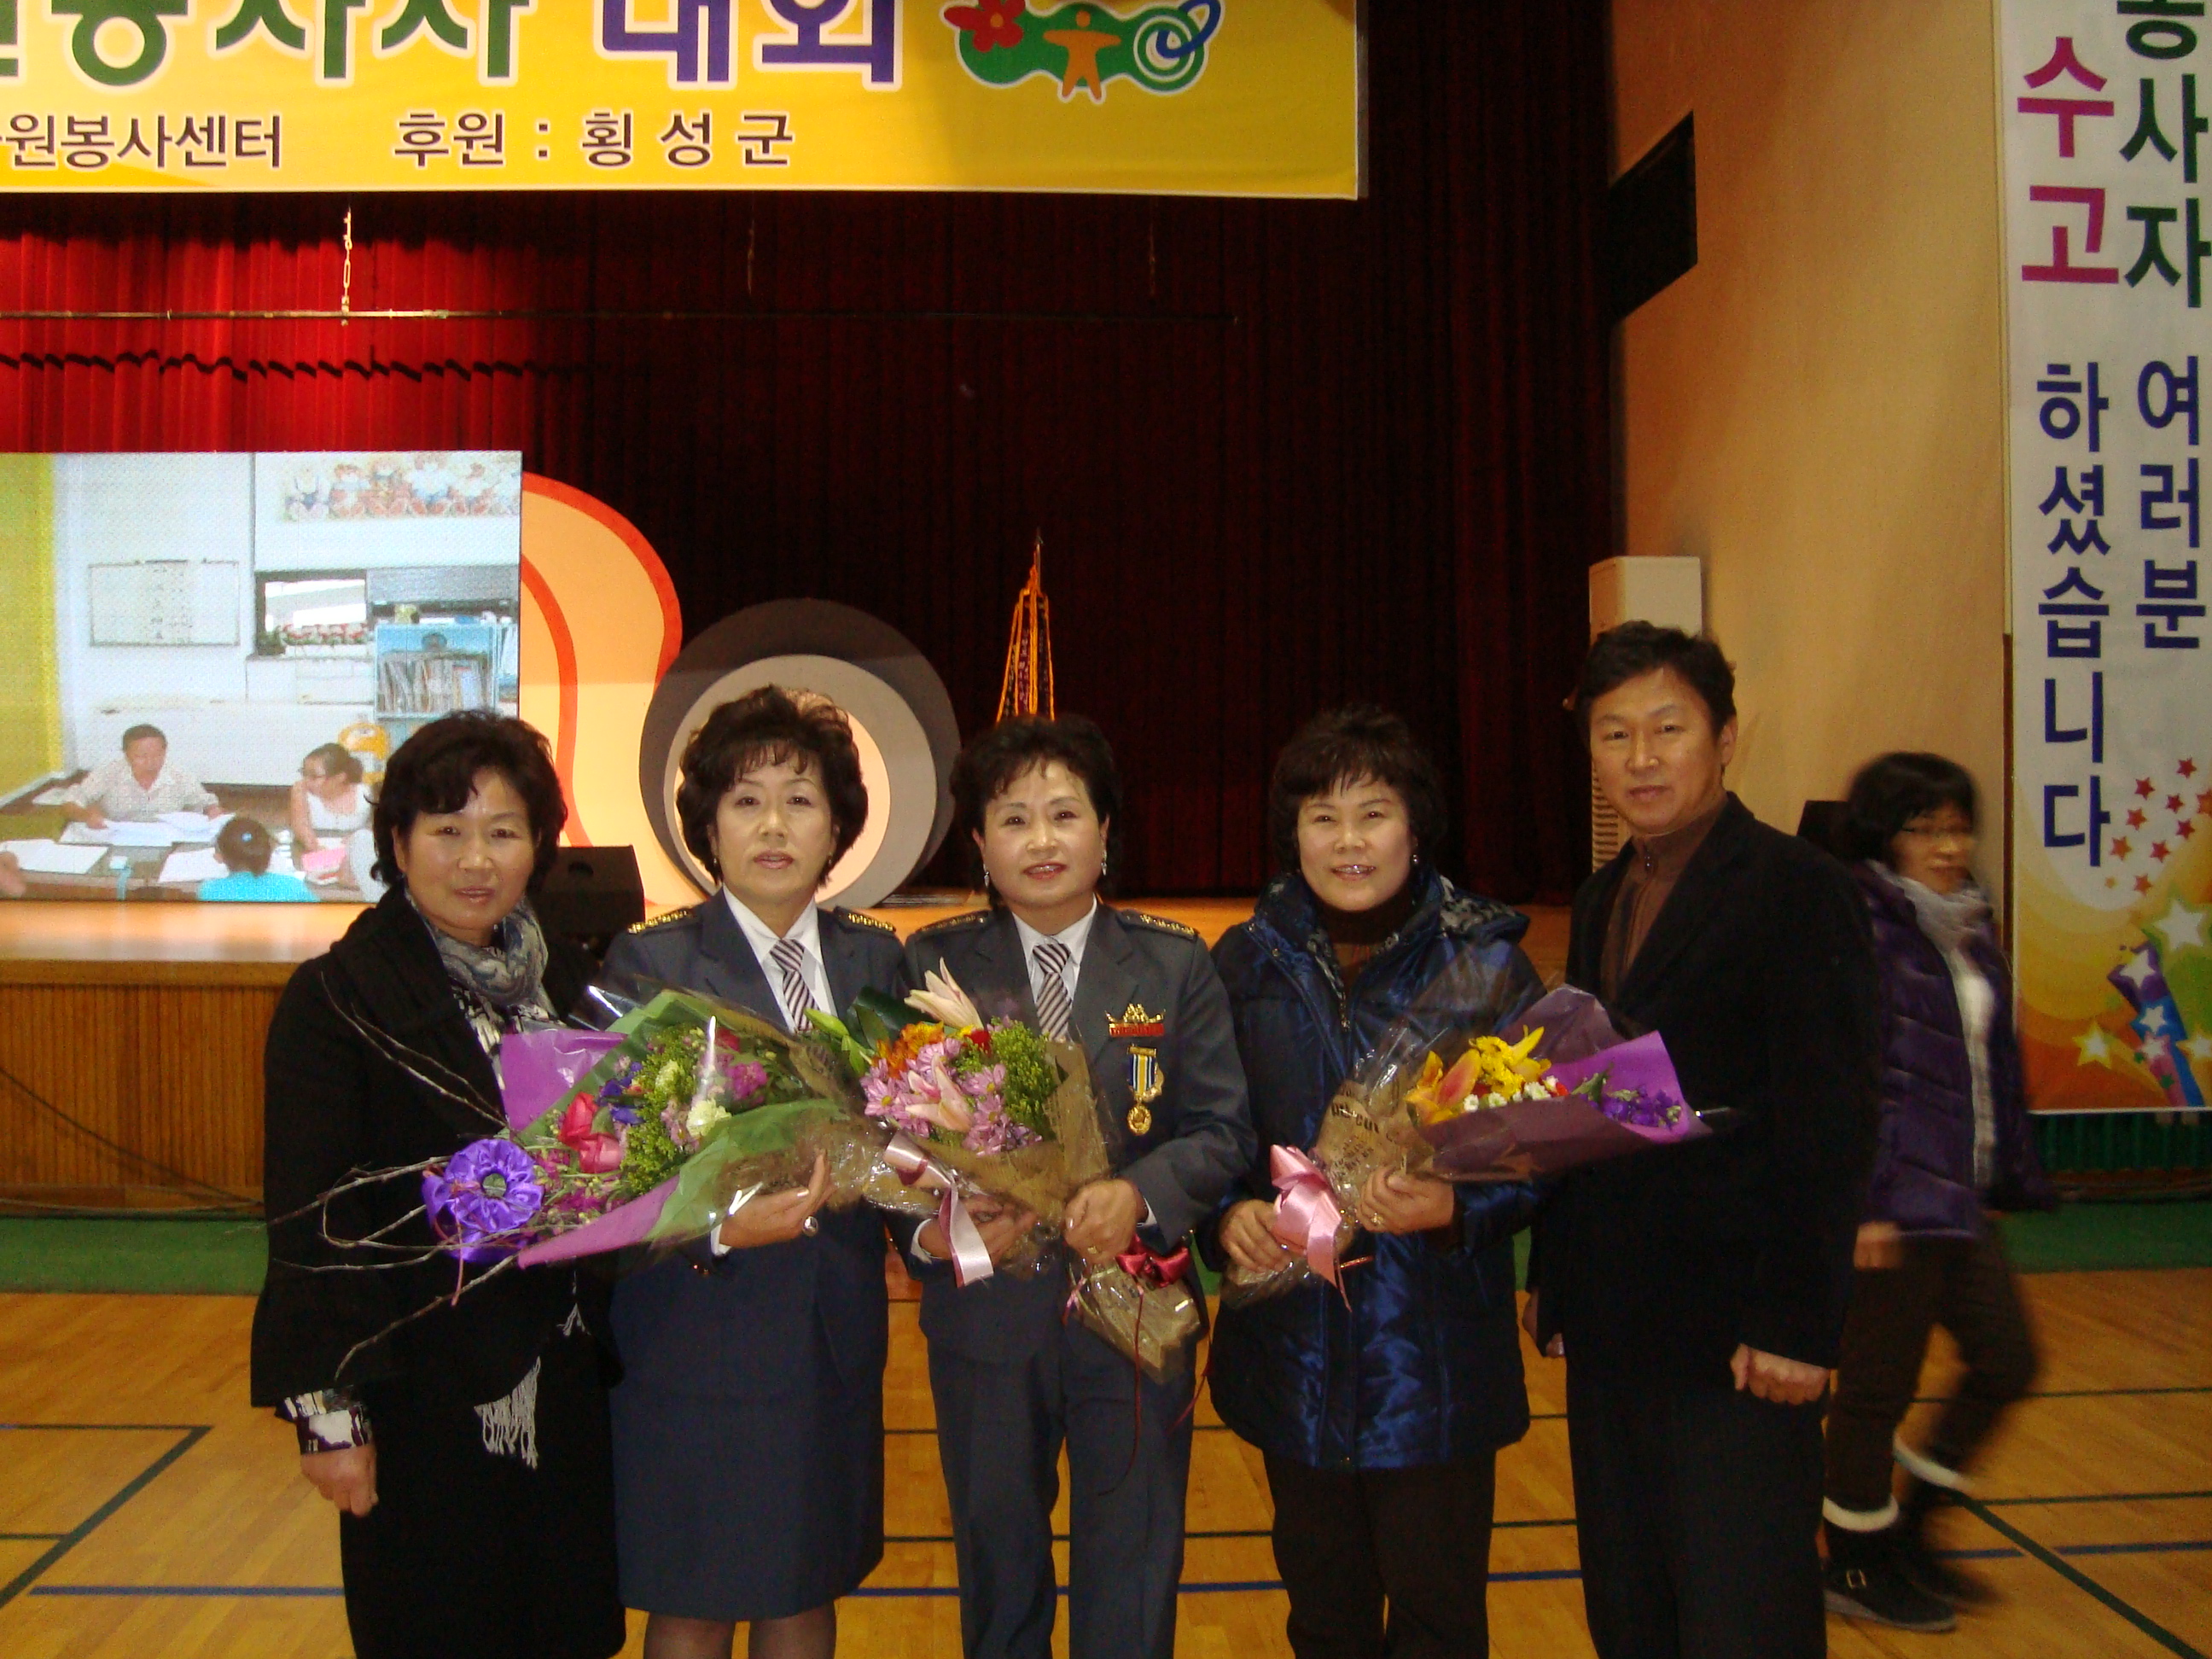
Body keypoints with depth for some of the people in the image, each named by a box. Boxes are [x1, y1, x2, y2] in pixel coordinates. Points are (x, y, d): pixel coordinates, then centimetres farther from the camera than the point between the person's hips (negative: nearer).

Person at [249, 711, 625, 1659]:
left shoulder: (569, 979, 6)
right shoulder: (338, 996, -10)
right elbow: (309, 1215, -11)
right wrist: (331, 1411, -12)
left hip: (561, 1389, 5)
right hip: (422, 1394, -5)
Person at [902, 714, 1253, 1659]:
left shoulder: (1175, 966, -1)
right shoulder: (932, 965, -1)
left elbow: (1224, 1129, -4)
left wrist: (1139, 1194, -22)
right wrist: (927, 1225, -21)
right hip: (984, 1317, 1)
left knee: (1133, 1571, 14)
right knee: (996, 1561, 20)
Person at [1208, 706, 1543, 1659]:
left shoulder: (1486, 965, -6)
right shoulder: (1248, 962, 2)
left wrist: (1457, 1209, -24)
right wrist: (1229, 1212, -12)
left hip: (1437, 1352, -2)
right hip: (1292, 1349, 3)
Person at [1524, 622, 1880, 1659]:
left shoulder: (1797, 889, -10)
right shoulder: (1602, 901, 12)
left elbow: (1832, 1127, -14)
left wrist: (1799, 1325, -17)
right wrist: (1552, 1273, 13)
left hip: (1736, 1336, -7)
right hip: (1609, 1328, 7)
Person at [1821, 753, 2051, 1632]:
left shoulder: (1971, 932, 11)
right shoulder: (1860, 930, -16)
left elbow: (1996, 1064, 18)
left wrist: (2018, 1176, 20)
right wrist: (1856, 1202, -24)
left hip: (1959, 1198, 9)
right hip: (1892, 1205, -9)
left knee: (2006, 1363, 17)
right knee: (1878, 1390, 4)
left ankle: (1908, 1530, 33)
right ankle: (1856, 1569, 24)